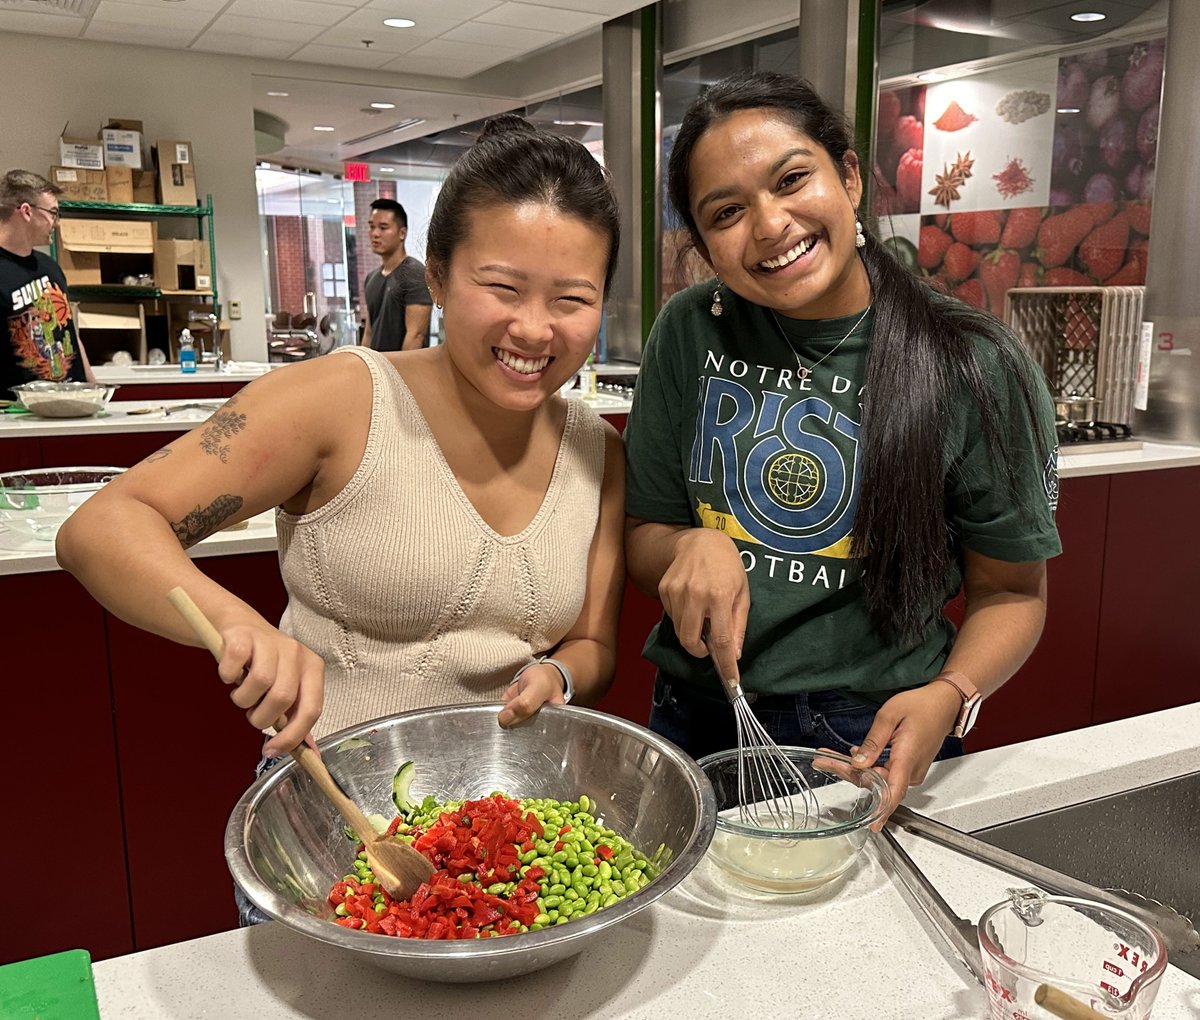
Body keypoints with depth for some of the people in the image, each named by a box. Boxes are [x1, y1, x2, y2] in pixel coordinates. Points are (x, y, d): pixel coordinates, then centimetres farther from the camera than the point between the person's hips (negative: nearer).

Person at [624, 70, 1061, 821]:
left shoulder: (974, 366, -13)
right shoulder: (691, 334, -6)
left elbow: (1011, 590, -3)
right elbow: (643, 536, 2)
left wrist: (949, 697, -21)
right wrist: (689, 547, -20)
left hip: (873, 739, -3)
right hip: (698, 723, 3)